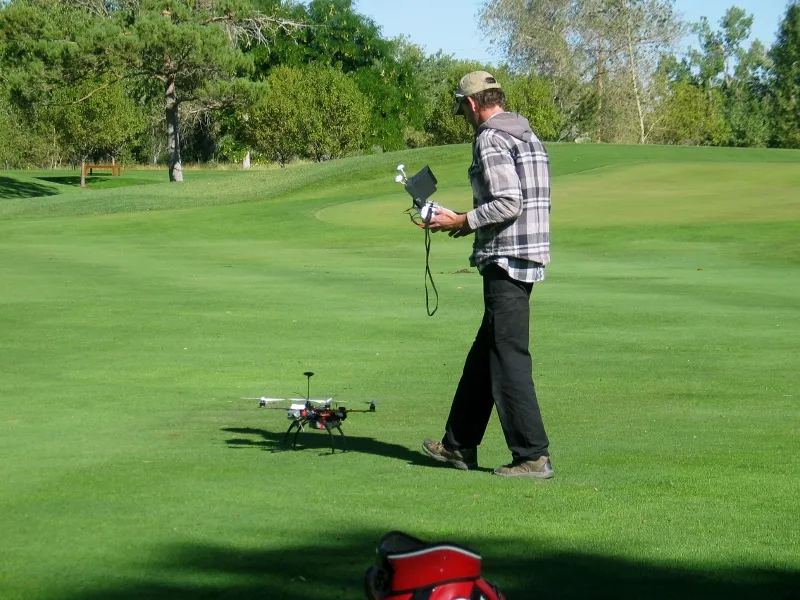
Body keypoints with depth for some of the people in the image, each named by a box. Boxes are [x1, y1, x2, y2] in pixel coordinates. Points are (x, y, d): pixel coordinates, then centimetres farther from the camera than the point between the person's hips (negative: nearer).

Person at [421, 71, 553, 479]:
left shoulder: (490, 140, -12)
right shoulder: (528, 136, 17)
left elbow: (508, 203, -22)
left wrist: (462, 222, -11)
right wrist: (474, 223, 18)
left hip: (505, 261, -10)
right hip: (528, 257, 10)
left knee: (509, 360, -7)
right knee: (483, 357, 16)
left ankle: (532, 457, -7)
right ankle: (459, 446, 24)